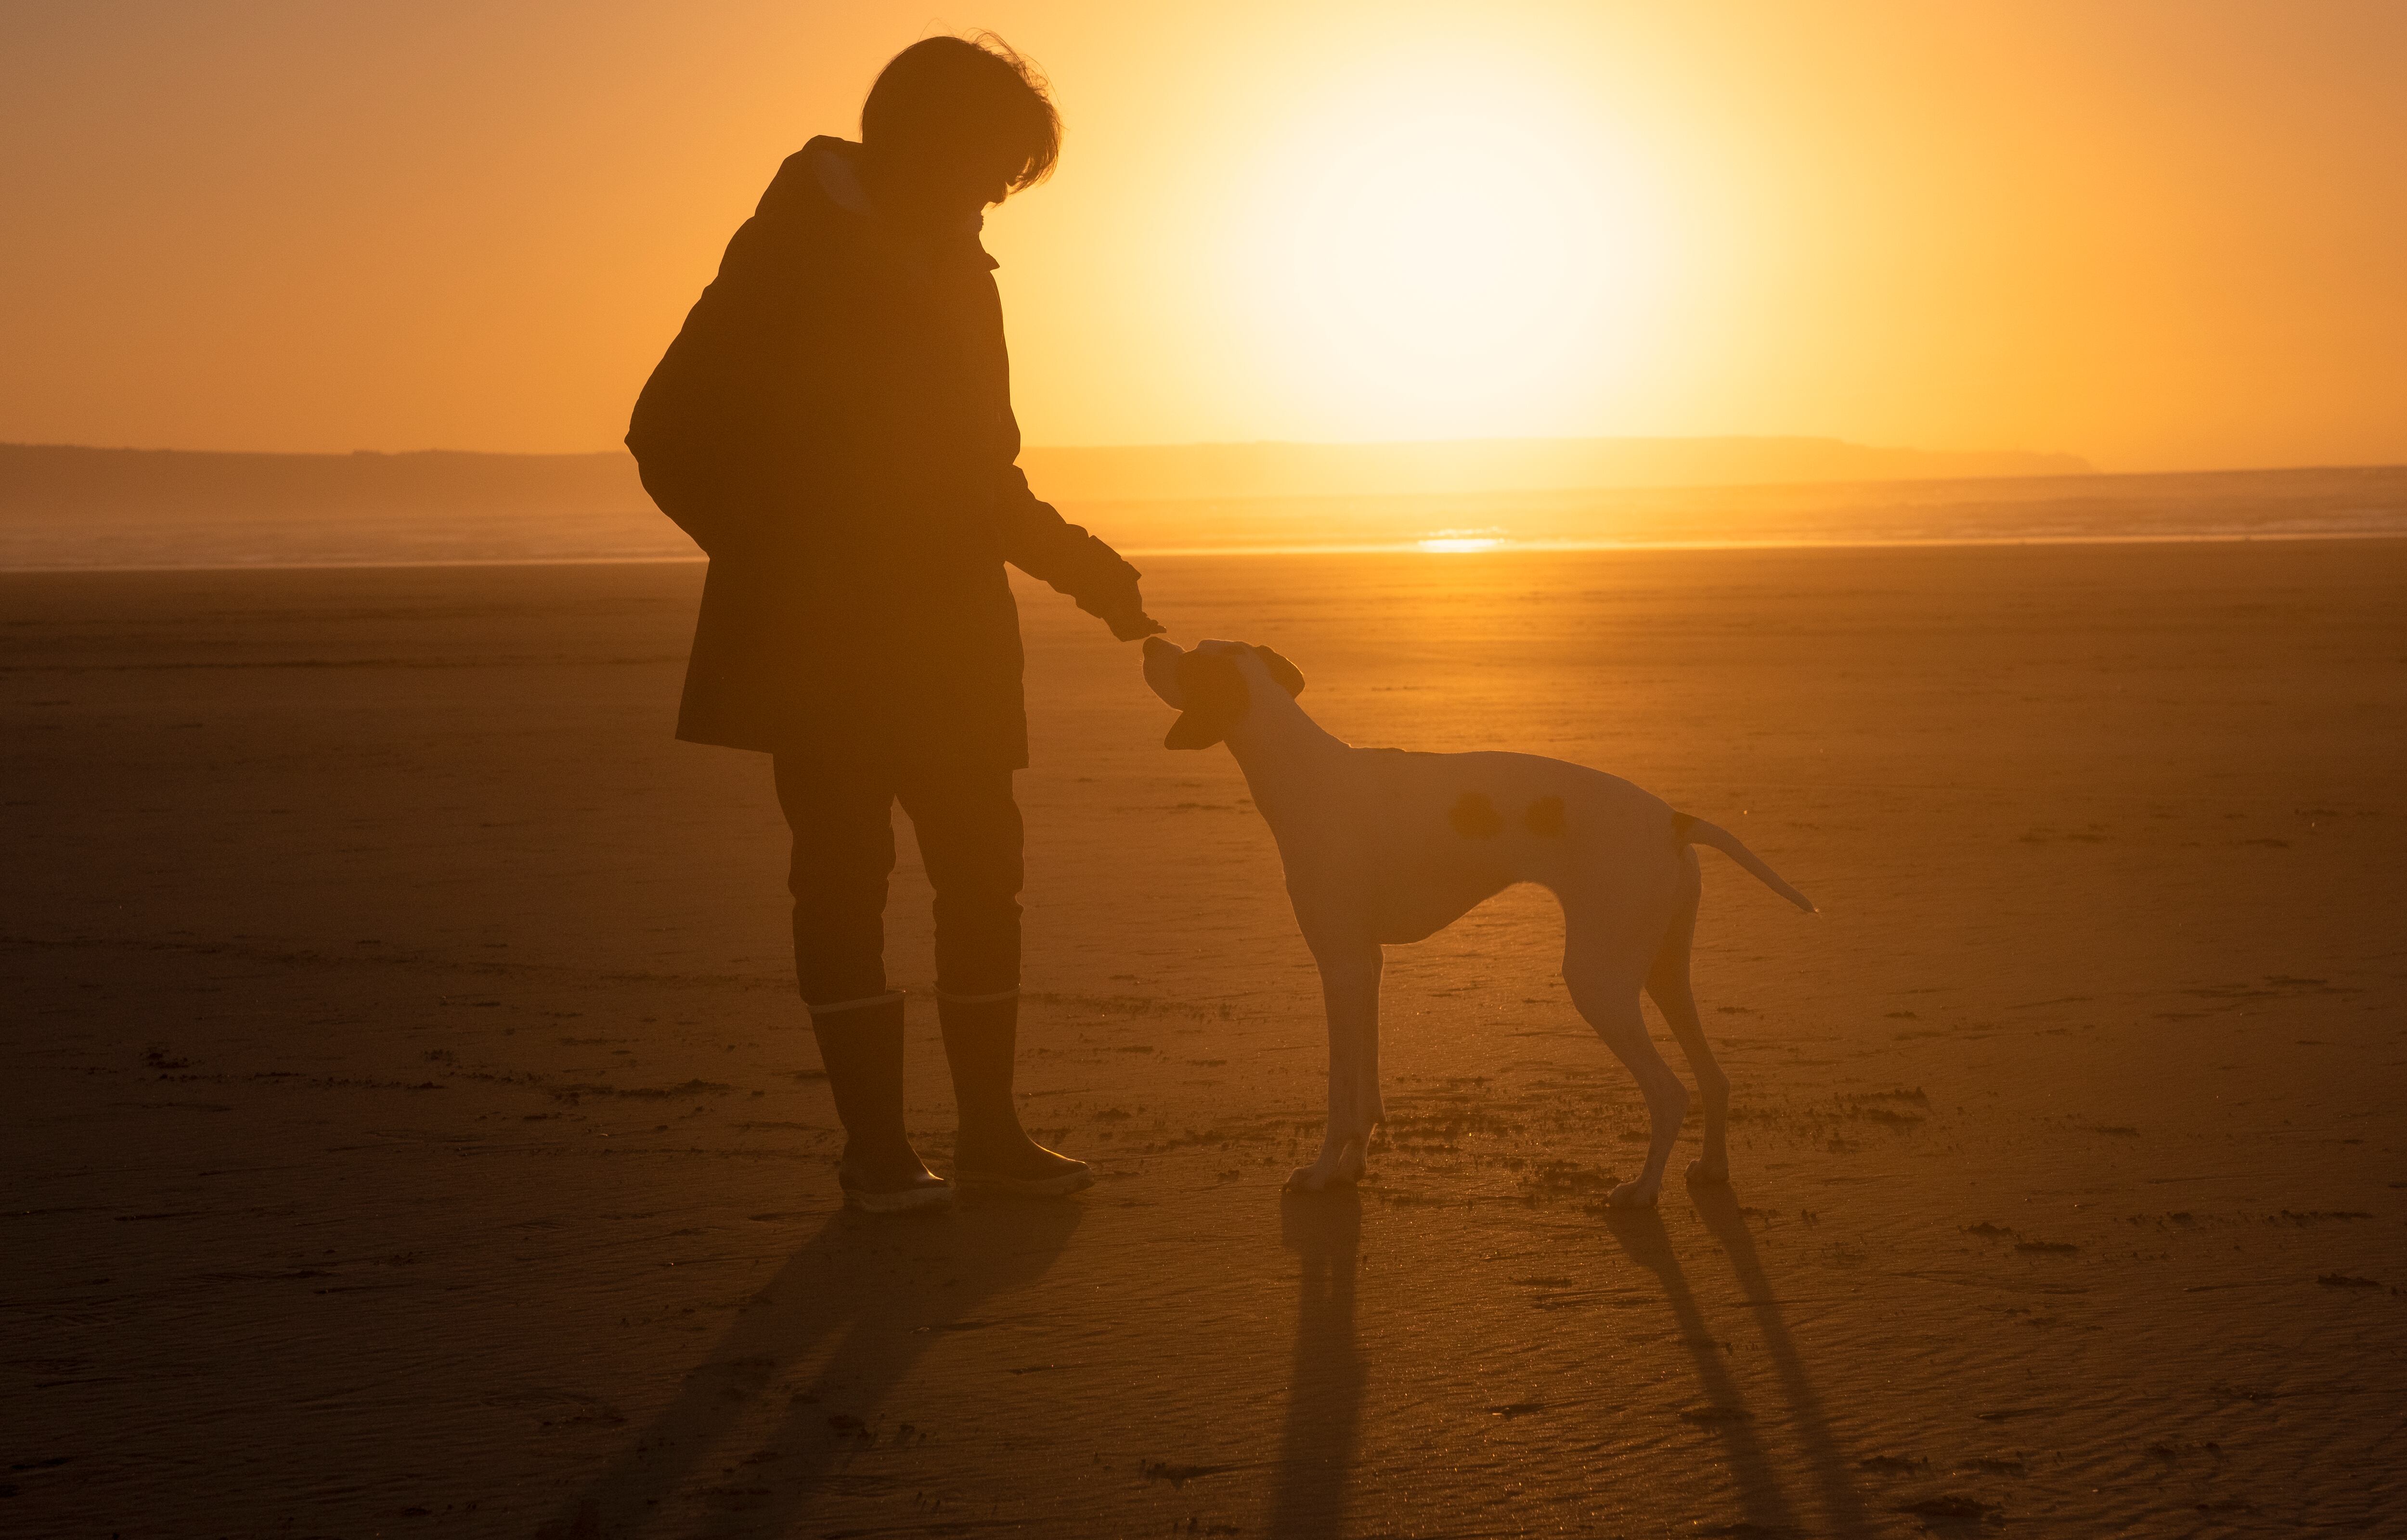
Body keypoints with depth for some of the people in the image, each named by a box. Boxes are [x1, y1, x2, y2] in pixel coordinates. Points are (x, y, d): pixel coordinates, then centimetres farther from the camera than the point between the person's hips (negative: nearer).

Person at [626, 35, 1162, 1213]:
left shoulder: (956, 272, 15)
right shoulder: (795, 252, -7)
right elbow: (672, 431, -8)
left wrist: (1075, 562, 9)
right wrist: (783, 566, -9)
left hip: (944, 638, 7)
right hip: (820, 641, -6)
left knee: (982, 866, 4)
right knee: (844, 870, -3)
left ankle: (989, 1128, 13)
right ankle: (875, 1146, 4)